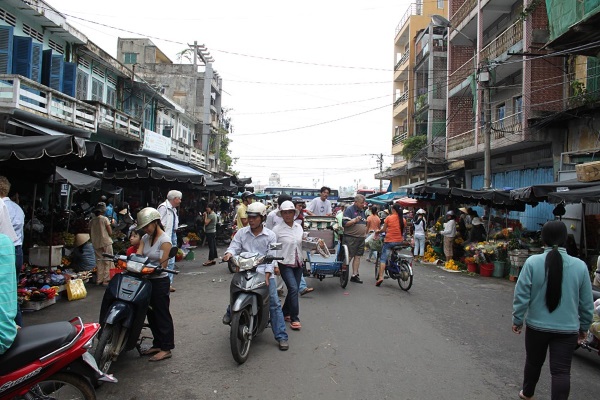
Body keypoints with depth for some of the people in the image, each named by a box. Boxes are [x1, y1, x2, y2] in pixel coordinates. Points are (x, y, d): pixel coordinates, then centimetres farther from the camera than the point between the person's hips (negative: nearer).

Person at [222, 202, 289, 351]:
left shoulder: (270, 235, 3)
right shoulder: (241, 233, 8)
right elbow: (234, 246, -1)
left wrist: (267, 274, -14)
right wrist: (229, 253, -25)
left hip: (265, 272, -1)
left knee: (274, 303, -5)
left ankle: (281, 337, 3)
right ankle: (230, 311, 25)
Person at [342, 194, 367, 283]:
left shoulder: (362, 211, 17)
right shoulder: (349, 210, -7)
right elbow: (344, 223, -15)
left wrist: (365, 233, 17)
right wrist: (355, 220, -24)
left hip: (361, 238, 7)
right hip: (351, 238, -7)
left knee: (357, 256, 7)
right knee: (348, 257, -4)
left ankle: (354, 275, 12)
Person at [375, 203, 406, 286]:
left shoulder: (389, 218, -5)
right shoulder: (403, 220, 4)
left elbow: (383, 230, 1)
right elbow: (403, 231, 13)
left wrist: (378, 231, 21)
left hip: (389, 241, -4)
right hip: (399, 241, 4)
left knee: (383, 258, -3)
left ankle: (380, 277, -15)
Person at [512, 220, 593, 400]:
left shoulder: (532, 262, -14)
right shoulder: (580, 266, -7)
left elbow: (521, 295, -12)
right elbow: (586, 302, 2)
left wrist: (517, 319, 2)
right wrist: (584, 326, 16)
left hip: (537, 326, 0)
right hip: (567, 328, 0)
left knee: (533, 362, 20)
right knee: (562, 371, 6)